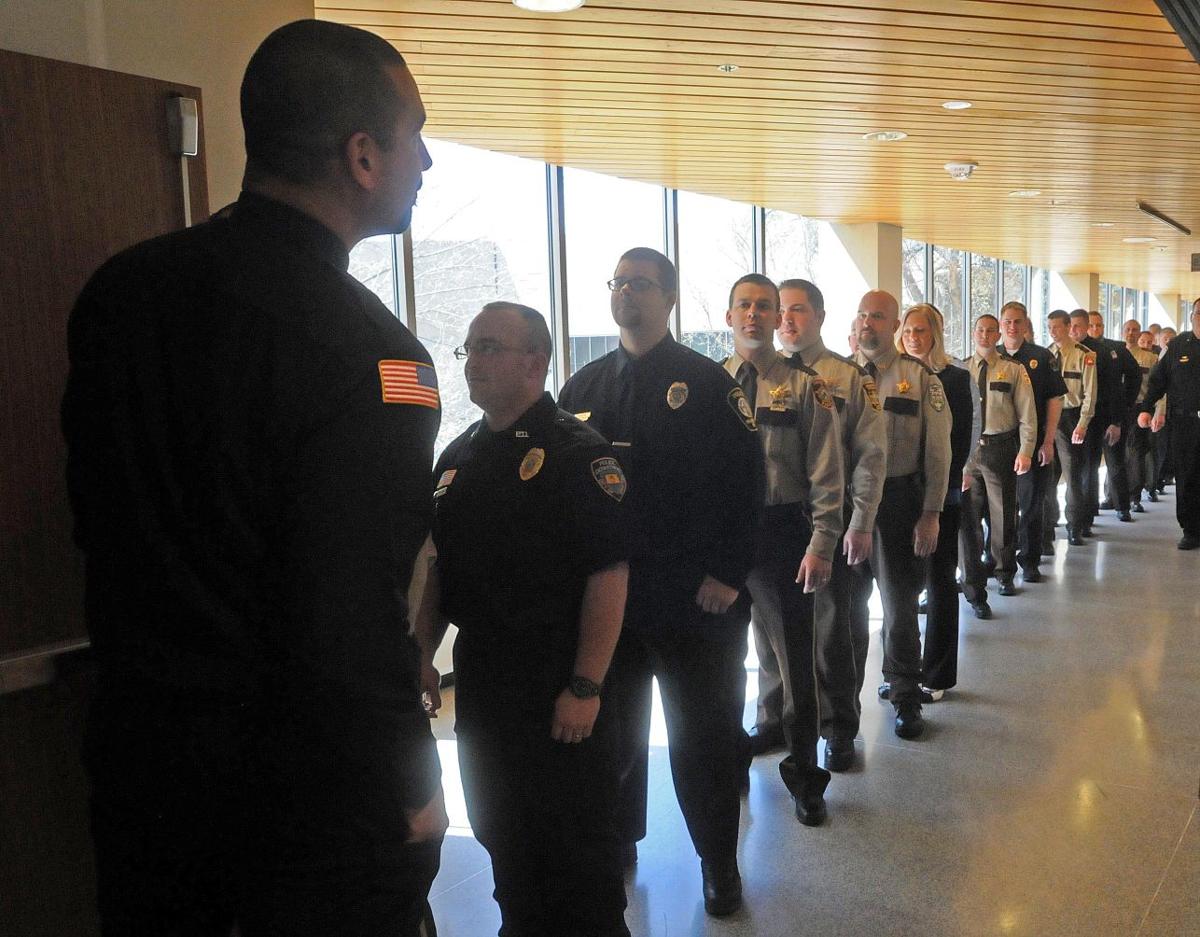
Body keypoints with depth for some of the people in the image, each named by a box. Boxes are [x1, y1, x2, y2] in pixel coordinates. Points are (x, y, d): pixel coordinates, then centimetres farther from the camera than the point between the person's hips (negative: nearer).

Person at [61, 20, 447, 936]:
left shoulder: (120, 288, -1)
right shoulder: (369, 349, -24)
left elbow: (100, 520, 8)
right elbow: (348, 624, -26)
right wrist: (414, 792, -11)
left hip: (138, 748, 6)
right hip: (309, 789, -6)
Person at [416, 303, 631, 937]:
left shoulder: (578, 452, -12)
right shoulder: (459, 457, 11)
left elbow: (608, 574, -17)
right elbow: (439, 568, 17)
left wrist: (586, 687, -20)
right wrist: (422, 655, 9)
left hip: (559, 683, -7)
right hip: (480, 679, 7)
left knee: (576, 845, 5)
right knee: (501, 833, 19)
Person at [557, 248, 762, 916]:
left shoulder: (707, 383, -4)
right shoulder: (585, 388, 8)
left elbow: (745, 480, -8)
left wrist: (727, 575, -13)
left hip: (695, 595, -3)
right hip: (603, 589, 4)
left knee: (705, 734, 8)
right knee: (611, 727, 16)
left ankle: (719, 858, 26)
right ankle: (615, 840, 36)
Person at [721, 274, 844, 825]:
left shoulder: (805, 386, -2)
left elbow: (826, 473, -5)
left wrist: (821, 545, -11)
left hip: (782, 533, -2)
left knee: (792, 654, 5)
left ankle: (803, 775, 24)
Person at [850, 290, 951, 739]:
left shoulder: (920, 377, -2)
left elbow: (937, 449, -2)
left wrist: (930, 513, -7)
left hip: (899, 499, -2)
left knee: (900, 603, 9)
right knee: (846, 603, 11)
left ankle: (905, 698, 26)